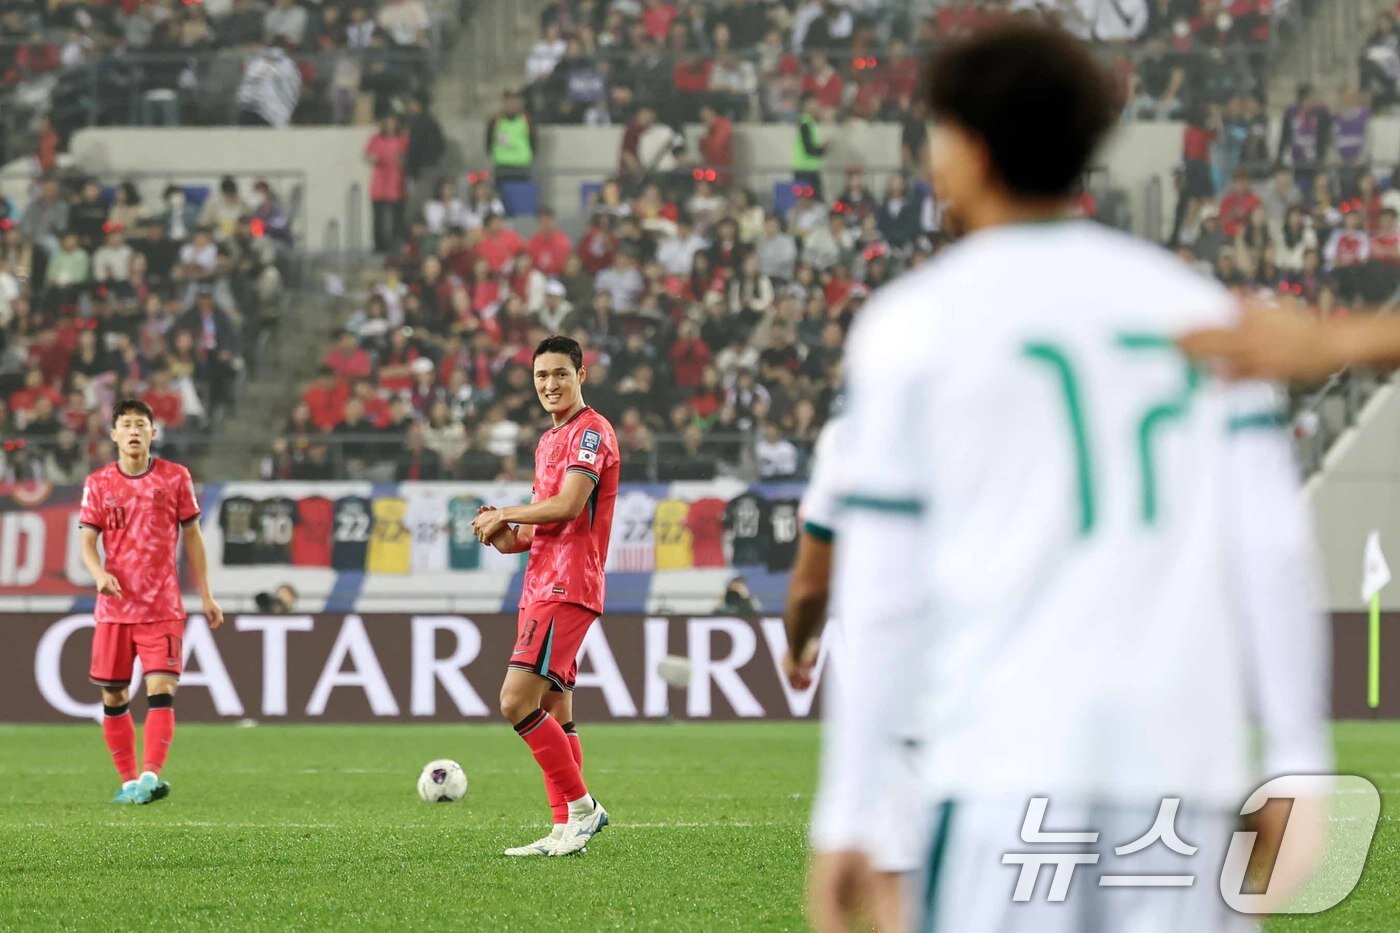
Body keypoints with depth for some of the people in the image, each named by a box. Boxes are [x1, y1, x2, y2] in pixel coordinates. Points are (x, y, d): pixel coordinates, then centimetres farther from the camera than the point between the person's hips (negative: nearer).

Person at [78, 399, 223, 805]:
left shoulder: (175, 478, 3)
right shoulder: (98, 483, 4)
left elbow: (192, 536, 9)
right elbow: (88, 541, 2)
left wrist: (206, 596, 7)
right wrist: (99, 574, -20)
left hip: (162, 607, -1)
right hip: (114, 606, 2)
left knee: (161, 688, -15)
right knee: (113, 696, 2)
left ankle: (150, 776, -21)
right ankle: (129, 781, 12)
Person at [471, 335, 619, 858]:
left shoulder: (591, 432, -9)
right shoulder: (548, 442, 21)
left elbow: (567, 506, -20)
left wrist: (505, 515, -6)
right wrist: (507, 535, 6)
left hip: (567, 589, -10)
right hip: (541, 586, 10)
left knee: (517, 701, -17)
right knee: (555, 713, 8)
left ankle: (581, 806, -10)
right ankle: (567, 829, 8)